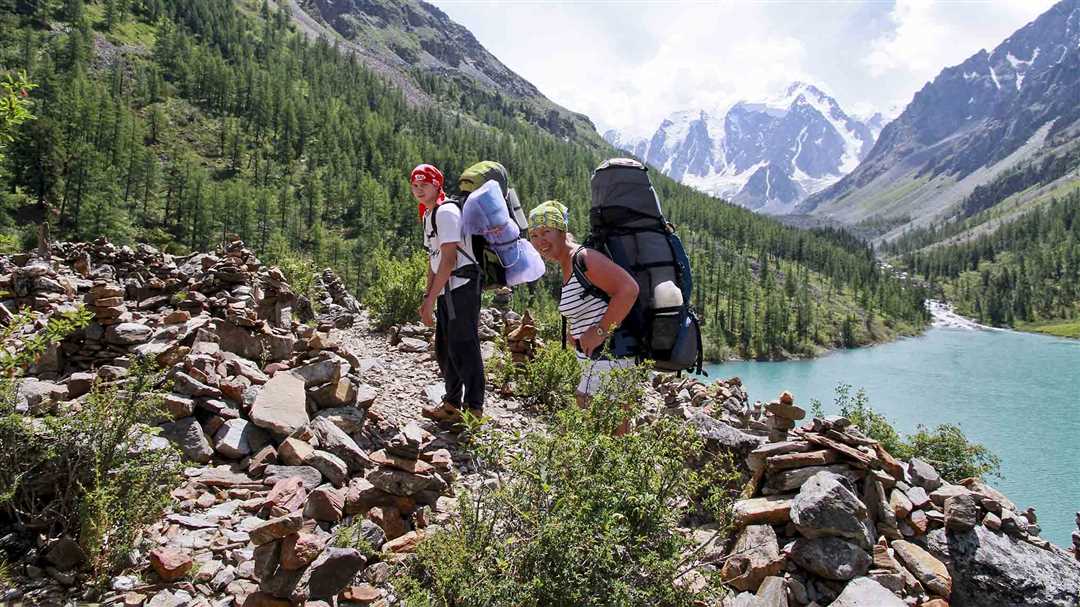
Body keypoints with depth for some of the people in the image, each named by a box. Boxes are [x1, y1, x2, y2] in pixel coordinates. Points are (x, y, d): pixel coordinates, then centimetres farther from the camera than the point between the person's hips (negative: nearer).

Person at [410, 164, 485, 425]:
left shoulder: (446, 211, -13)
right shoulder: (428, 215, 17)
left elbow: (449, 259, -19)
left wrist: (431, 299, -17)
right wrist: (427, 297, 15)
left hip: (461, 287, -10)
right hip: (446, 291, 10)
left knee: (463, 349, -6)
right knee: (444, 349, 16)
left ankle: (474, 410, 3)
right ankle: (452, 404, 29)